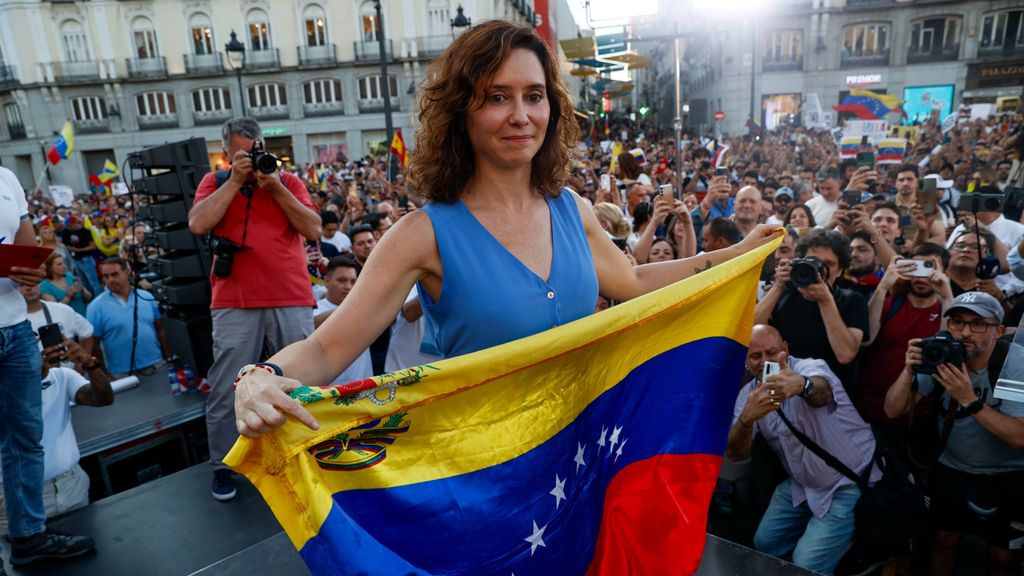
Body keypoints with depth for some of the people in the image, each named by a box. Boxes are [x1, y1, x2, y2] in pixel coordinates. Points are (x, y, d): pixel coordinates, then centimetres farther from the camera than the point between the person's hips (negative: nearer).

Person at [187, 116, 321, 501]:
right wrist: (235, 180, -7)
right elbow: (198, 225, -8)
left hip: (292, 300, 1)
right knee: (225, 391, 4)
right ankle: (222, 466, 22)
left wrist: (275, 187, -7)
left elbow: (313, 230, -1)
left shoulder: (288, 181, 10)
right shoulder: (215, 182, 10)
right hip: (235, 303, 0)